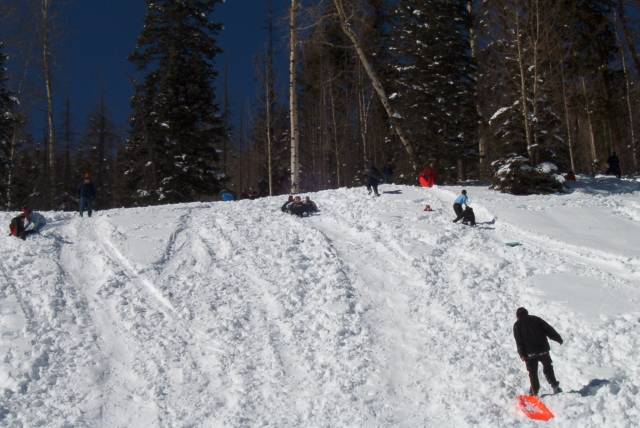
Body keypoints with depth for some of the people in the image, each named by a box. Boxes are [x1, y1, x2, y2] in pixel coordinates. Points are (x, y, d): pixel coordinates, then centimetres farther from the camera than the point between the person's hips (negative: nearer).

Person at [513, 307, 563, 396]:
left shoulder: (517, 325, 3)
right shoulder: (536, 319, 9)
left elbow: (519, 341, -5)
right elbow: (549, 329, 5)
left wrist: (522, 354, -8)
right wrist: (558, 338, 12)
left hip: (530, 353, -1)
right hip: (543, 349, 2)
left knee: (532, 372, 8)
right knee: (548, 369, 18)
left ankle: (534, 391, 5)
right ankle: (554, 384, 6)